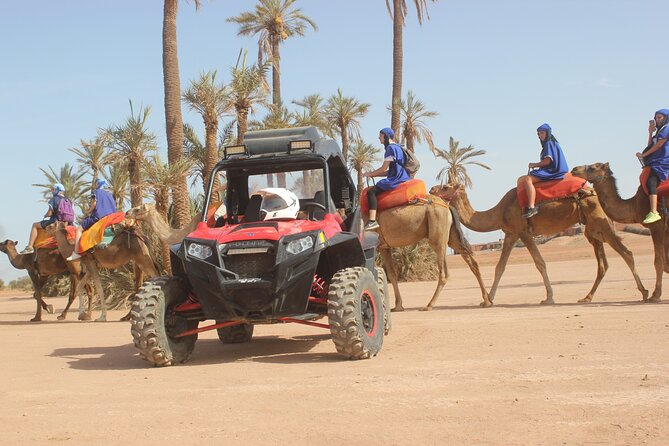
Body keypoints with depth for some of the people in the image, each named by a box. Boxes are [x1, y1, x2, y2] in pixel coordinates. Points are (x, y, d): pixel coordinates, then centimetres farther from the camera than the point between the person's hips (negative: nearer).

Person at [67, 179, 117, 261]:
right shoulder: (109, 194, 19)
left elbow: (94, 203, -13)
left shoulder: (96, 192, 0)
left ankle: (76, 252, -15)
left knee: (79, 229, -2)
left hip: (98, 216, -8)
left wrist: (89, 211, 3)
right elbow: (114, 207, 17)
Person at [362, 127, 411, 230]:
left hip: (397, 180, -11)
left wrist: (370, 174, 2)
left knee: (371, 191, -18)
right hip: (403, 179, 11)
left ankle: (372, 220, -32)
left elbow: (384, 168, -11)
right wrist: (374, 174, 18)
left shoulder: (391, 148, -8)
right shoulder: (397, 147, 22)